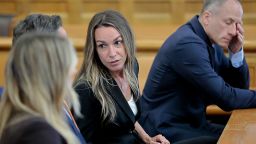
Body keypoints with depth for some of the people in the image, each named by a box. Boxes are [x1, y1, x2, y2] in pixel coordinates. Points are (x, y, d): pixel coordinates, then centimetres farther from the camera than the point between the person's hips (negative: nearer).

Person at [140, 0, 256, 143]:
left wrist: (237, 52, -4)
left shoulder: (211, 39, 5)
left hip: (191, 122, 9)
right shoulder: (188, 44, -23)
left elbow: (239, 85, 11)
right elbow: (225, 98, -24)